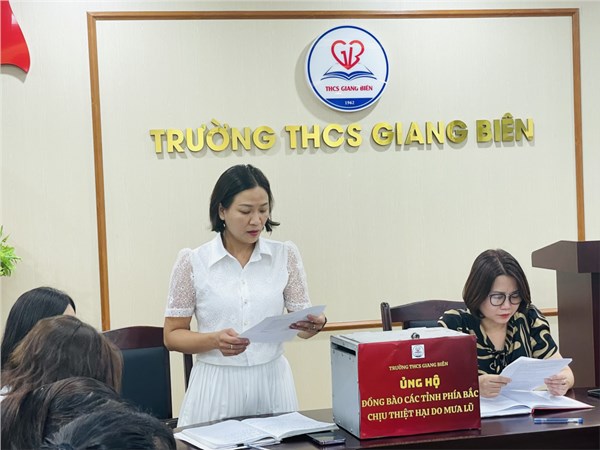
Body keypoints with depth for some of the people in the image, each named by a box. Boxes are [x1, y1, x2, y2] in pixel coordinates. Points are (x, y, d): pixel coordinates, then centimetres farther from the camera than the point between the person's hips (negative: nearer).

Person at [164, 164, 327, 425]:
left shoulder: (285, 255, 1)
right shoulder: (192, 262, -5)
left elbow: (301, 321, 3)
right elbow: (173, 335, -1)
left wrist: (315, 324, -20)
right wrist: (215, 340, -19)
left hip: (272, 381, 2)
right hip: (218, 384, -2)